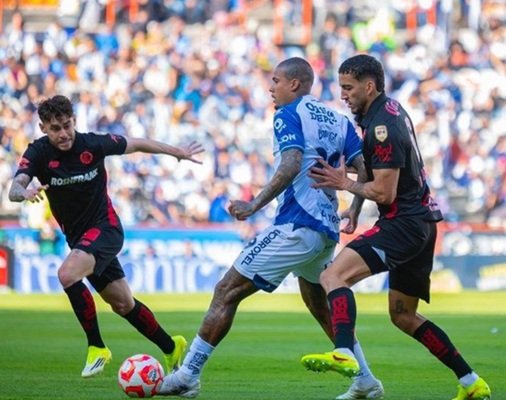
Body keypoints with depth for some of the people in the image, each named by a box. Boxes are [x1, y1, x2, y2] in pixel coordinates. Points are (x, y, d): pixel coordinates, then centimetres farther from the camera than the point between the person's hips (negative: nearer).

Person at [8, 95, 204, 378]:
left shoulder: (92, 144, -15)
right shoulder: (39, 152, -12)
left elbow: (136, 144, 3)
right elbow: (15, 189, -27)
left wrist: (178, 152, 13)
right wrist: (25, 192, -52)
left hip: (105, 227, -4)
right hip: (77, 237, 4)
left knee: (68, 275, -30)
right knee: (123, 305, 12)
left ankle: (97, 347, -18)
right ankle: (172, 349, 31)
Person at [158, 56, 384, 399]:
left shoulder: (289, 114, -4)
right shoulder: (337, 120, 16)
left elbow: (292, 165, -20)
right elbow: (365, 170, 8)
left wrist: (255, 205, -21)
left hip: (295, 226, -8)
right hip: (327, 230, 8)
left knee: (227, 292, -5)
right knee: (322, 309, 26)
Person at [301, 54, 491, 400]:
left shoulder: (383, 127, -18)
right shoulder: (390, 109, 13)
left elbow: (384, 193, -19)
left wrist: (345, 184, -6)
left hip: (404, 224, -11)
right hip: (419, 222, 11)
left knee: (333, 276, -25)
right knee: (403, 315, 18)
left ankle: (344, 354, -47)